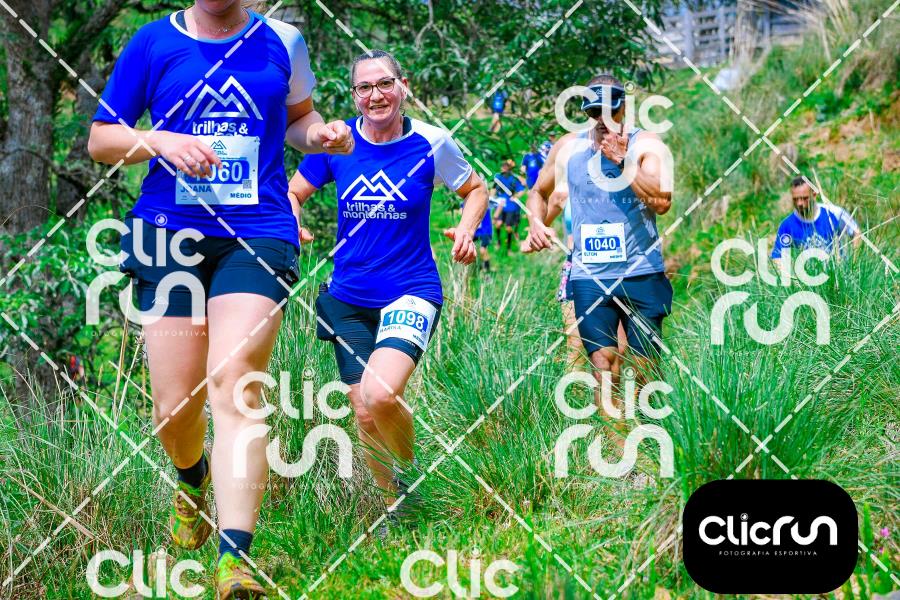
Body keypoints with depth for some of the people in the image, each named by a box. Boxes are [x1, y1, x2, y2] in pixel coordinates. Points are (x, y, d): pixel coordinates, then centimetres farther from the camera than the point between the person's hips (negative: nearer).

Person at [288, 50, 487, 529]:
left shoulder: (430, 144, -6)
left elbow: (475, 189, 11)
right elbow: (294, 194, 12)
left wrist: (466, 232, -8)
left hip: (411, 292, -3)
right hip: (348, 298, 4)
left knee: (380, 394, -26)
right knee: (364, 413, 5)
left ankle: (410, 474, 5)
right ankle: (397, 505, 29)